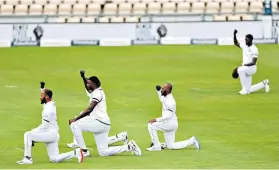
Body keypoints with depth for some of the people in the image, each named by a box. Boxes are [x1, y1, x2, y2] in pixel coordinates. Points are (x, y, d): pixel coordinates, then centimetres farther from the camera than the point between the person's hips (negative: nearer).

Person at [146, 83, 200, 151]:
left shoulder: (170, 101, -22)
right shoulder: (166, 97, 7)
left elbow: (168, 116, -27)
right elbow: (162, 100, 32)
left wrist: (156, 120, -28)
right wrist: (158, 91, 17)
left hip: (170, 123, -10)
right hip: (170, 125, 10)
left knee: (151, 125, -17)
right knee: (171, 146, 12)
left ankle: (156, 146, -11)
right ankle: (192, 141, 18)